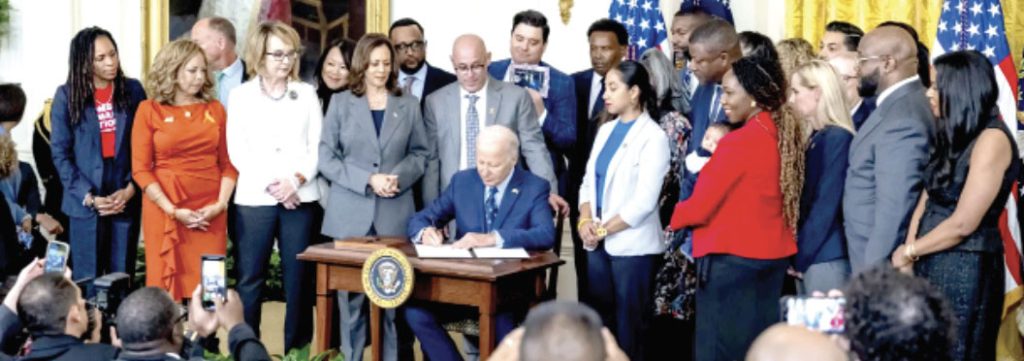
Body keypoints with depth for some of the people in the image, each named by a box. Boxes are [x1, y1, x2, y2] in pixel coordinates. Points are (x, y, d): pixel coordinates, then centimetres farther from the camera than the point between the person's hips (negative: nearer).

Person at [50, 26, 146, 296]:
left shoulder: (133, 90, 4)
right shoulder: (66, 96, 0)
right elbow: (60, 153, -2)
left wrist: (131, 189, -9)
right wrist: (88, 197, -11)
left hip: (126, 200, 1)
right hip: (86, 203, -1)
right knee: (87, 281, 3)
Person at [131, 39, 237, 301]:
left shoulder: (215, 109, 9)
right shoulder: (149, 110, 1)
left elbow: (228, 164, 8)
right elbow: (141, 169, -3)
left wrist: (221, 204, -7)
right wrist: (173, 210, -11)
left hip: (210, 213, 2)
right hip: (165, 212, -2)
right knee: (166, 286, 1)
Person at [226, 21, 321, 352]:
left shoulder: (306, 93, 10)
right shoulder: (241, 95, 7)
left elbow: (317, 146, 5)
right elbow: (237, 150, 1)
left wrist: (295, 180, -10)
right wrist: (271, 185, -10)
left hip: (300, 197, 1)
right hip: (254, 199, -1)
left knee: (298, 276, 2)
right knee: (249, 277, -1)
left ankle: (298, 349, 10)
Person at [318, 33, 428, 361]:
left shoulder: (408, 105, 9)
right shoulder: (341, 103, 5)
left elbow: (420, 153, 12)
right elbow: (326, 158, 1)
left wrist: (399, 176, -8)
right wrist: (368, 179, -10)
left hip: (395, 214, 1)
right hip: (350, 213, -1)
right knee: (351, 295, 1)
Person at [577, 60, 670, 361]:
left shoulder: (653, 137, -10)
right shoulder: (606, 130, 12)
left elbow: (644, 202, -15)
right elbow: (589, 181, 13)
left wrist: (603, 229, -11)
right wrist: (585, 221, -5)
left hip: (632, 245, -6)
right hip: (599, 244, 6)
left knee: (629, 323, 2)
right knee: (601, 319, 10)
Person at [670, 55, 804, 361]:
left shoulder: (738, 142, -17)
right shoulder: (786, 135, 5)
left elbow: (699, 208, -14)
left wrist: (672, 219, 5)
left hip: (732, 258, -8)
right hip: (774, 255, 8)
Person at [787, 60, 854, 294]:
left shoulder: (837, 138, -12)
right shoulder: (816, 138, 14)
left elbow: (827, 204, -16)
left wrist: (802, 254, -13)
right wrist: (798, 252, 8)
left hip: (826, 258, -9)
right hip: (810, 255, 9)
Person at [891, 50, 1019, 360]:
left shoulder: (991, 139, -14)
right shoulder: (954, 136, 14)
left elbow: (963, 224, -18)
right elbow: (926, 201, 8)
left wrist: (909, 251, -6)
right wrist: (909, 254, -6)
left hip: (965, 269, -8)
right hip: (932, 264, 8)